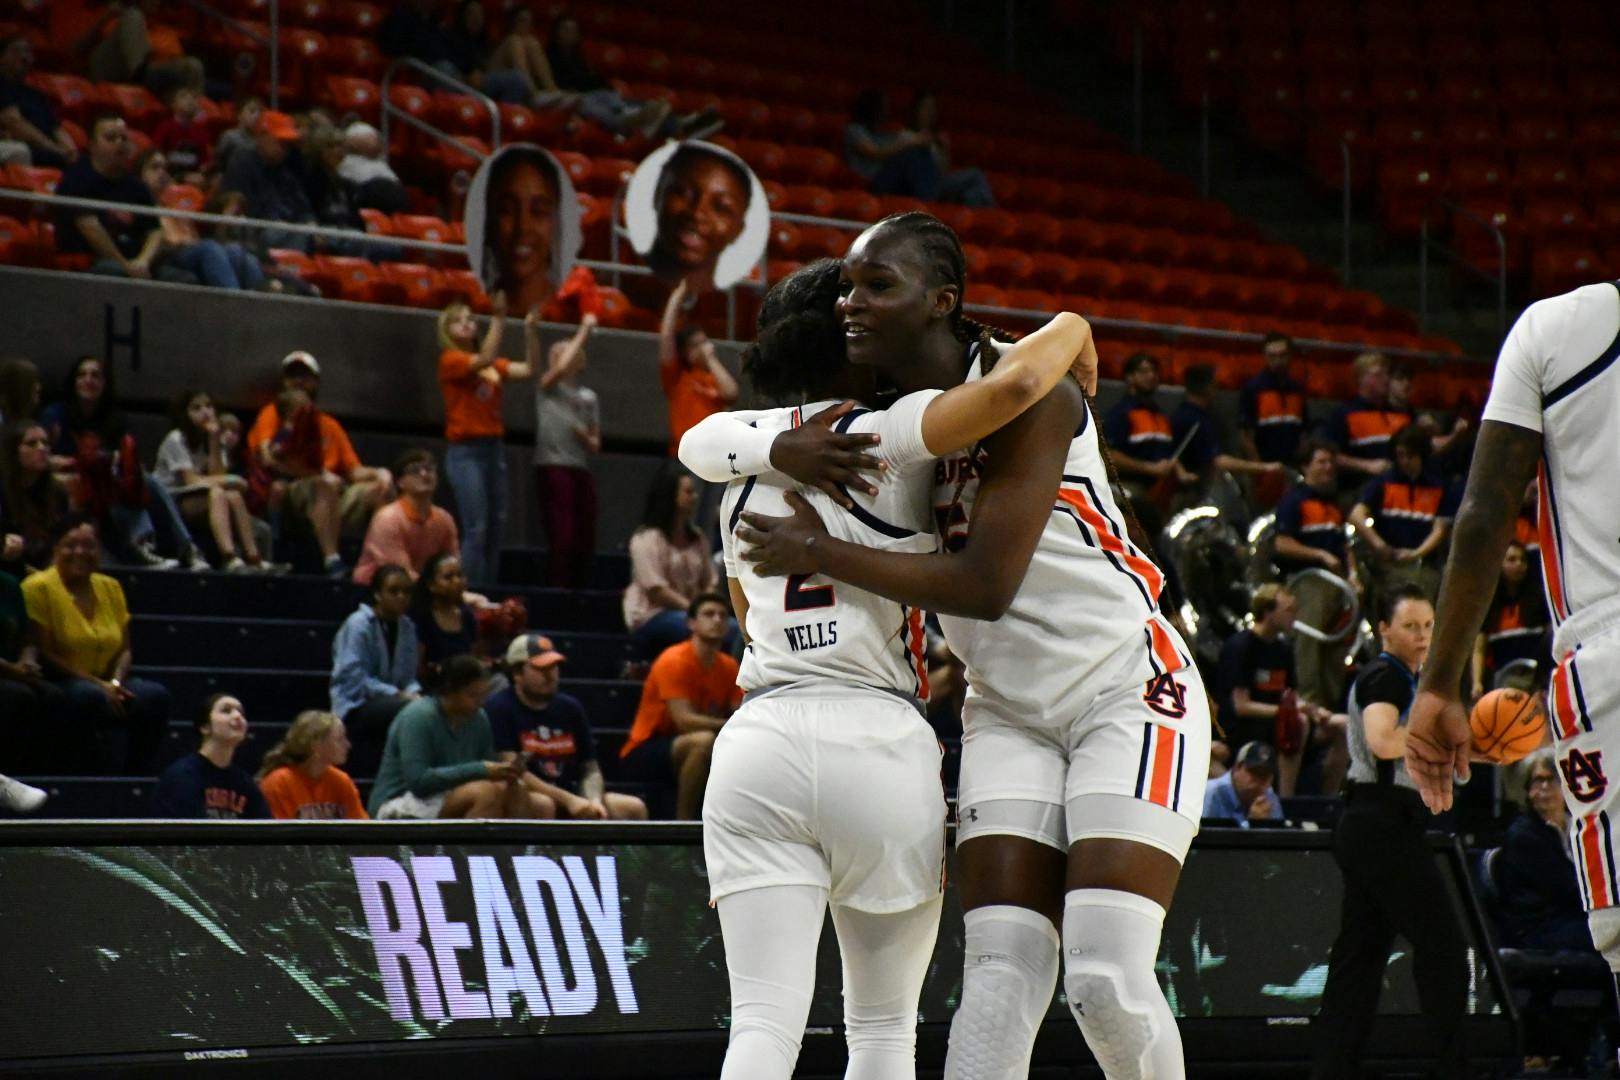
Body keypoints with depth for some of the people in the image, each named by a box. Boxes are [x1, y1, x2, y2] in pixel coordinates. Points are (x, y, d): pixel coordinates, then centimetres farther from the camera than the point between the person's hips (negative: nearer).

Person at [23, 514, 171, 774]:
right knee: (96, 699, -37)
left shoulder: (110, 588, 13)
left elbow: (125, 650, 13)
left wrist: (116, 682, -11)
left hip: (105, 683, 6)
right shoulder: (38, 587, -5)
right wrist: (97, 684, -18)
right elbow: (43, 654, -12)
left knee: (154, 695, -23)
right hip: (59, 685, -6)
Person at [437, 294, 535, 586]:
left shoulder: (493, 365, 15)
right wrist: (499, 318, -23)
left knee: (497, 527, 5)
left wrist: (531, 331, -2)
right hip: (465, 451, -7)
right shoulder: (450, 360, -4)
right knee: (476, 528, -13)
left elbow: (528, 368, 6)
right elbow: (485, 359, -21)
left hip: (494, 447, 7)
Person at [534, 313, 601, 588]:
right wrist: (585, 330, -11)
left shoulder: (588, 397, 19)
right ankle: (557, 593, -11)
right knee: (562, 536, -13)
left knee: (585, 539, 2)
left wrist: (586, 438, -5)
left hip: (581, 470, 6)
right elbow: (561, 368, -18)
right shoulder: (546, 387, 5)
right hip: (553, 467, -6)